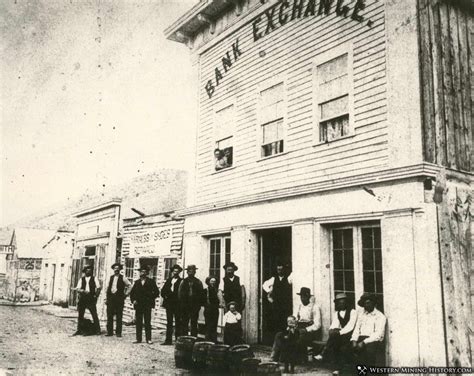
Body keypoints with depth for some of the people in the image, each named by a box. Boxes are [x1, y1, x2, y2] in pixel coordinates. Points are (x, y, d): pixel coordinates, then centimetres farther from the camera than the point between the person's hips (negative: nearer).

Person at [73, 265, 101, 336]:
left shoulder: (94, 278, 8)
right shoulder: (81, 279, 11)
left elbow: (98, 288, 4)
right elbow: (77, 289, 1)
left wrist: (96, 296, -5)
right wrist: (83, 291, -17)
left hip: (91, 298, -2)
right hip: (82, 298, 2)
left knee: (94, 315, -6)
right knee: (80, 315, 5)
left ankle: (97, 330, -1)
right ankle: (79, 330, 15)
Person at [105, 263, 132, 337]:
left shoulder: (123, 278, 0)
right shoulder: (111, 277, 13)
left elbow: (130, 285, 4)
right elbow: (108, 287, 16)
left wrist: (126, 294, -1)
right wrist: (107, 298, 10)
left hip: (119, 298, -4)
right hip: (111, 297, 4)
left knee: (119, 316, -2)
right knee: (109, 315, 3)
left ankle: (118, 332, 3)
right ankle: (109, 332, 11)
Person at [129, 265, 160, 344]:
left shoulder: (151, 282, 2)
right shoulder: (137, 282, 13)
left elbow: (156, 292, 2)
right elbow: (132, 292, 17)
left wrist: (151, 299, -4)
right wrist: (133, 300, 4)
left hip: (147, 305, -3)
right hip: (138, 305, 3)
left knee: (147, 323, -3)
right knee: (138, 323, 3)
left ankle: (148, 339, 1)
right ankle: (138, 339, 9)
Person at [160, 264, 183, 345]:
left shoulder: (181, 281, -3)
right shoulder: (169, 280, 14)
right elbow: (163, 290, 16)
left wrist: (170, 295, -12)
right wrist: (165, 296, 1)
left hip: (177, 304, -5)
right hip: (169, 304, 5)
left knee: (178, 322, -1)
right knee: (169, 322, 7)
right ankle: (168, 340, 11)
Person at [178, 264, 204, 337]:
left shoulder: (198, 282, 5)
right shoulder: (183, 282, 7)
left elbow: (201, 294, 3)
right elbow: (180, 293, 5)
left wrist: (199, 305, -6)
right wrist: (181, 304, -3)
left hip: (195, 306, -1)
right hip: (185, 306, 1)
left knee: (194, 323, 0)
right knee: (185, 323, 4)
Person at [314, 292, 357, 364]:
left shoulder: (353, 312, 0)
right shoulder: (336, 314, 17)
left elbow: (350, 326, -13)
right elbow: (334, 325, 6)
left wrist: (339, 332, -24)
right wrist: (332, 330, -18)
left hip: (350, 335, -5)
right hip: (340, 334, 5)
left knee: (334, 335, -32)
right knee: (332, 334, -29)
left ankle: (323, 354, -34)